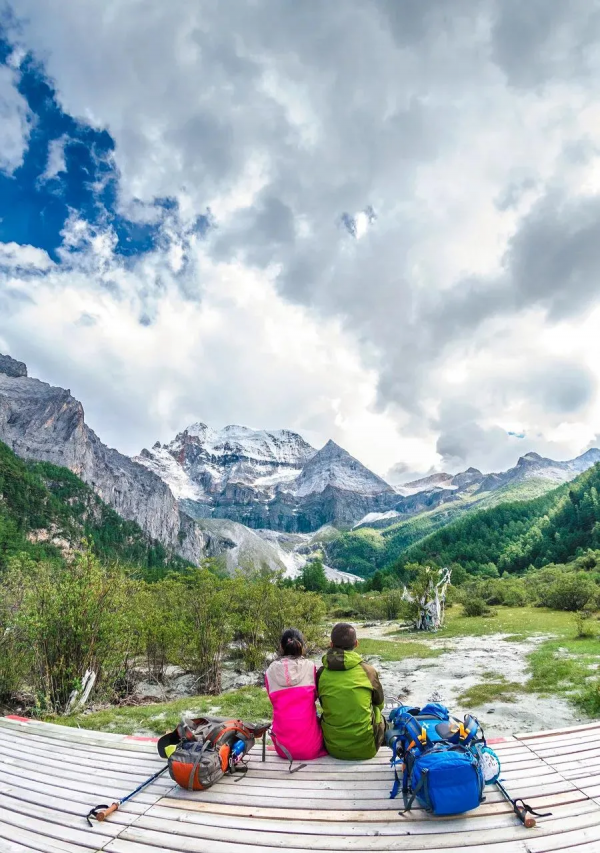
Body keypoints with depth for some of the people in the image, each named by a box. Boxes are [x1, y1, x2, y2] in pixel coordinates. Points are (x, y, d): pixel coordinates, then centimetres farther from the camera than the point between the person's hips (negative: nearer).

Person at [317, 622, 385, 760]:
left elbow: (325, 706, 7)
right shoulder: (369, 671, -11)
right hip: (366, 749, -1)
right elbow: (379, 704, 6)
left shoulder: (321, 674, -9)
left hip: (333, 749, 2)